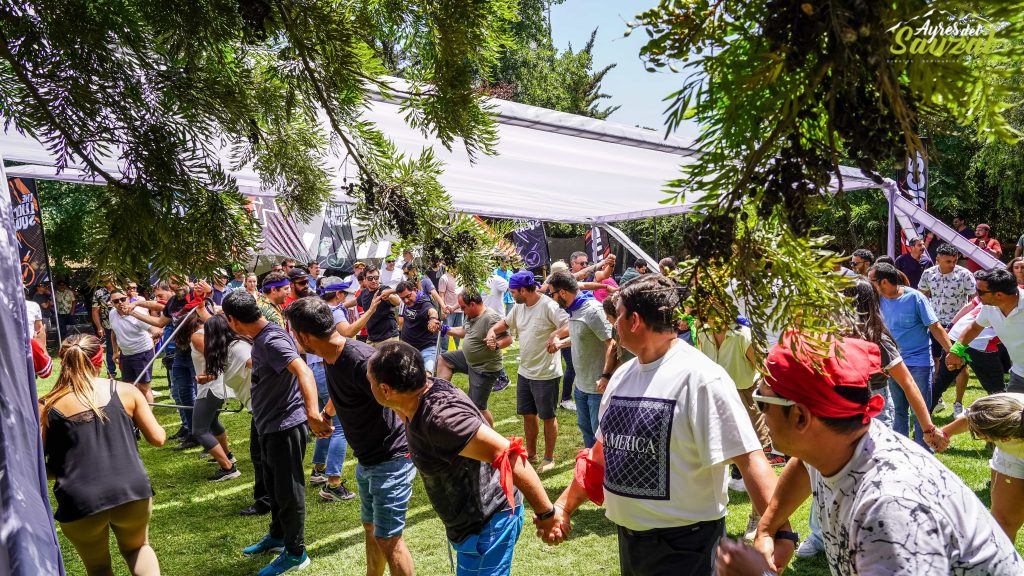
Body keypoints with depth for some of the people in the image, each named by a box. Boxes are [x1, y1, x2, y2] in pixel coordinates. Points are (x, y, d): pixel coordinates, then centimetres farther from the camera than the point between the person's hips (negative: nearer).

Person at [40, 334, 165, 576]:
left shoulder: (46, 406, -1)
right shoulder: (126, 391, 0)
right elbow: (158, 438, 4)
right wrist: (142, 411, 24)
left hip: (80, 503, 0)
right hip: (132, 492, 1)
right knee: (137, 548, 29)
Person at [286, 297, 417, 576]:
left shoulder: (361, 360, -28)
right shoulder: (331, 358, 1)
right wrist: (324, 414, 40)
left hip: (391, 459, -9)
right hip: (366, 459, 9)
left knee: (388, 539, -1)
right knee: (370, 528, 23)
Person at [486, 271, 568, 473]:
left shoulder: (548, 306, -20)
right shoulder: (519, 307, 4)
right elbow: (505, 323, 19)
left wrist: (555, 335, -45)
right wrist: (492, 331, 0)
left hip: (546, 373, -8)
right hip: (524, 372, 8)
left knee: (547, 417, 8)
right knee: (527, 414, 19)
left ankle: (549, 458, 22)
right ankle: (530, 453, 36)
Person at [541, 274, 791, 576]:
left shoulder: (699, 376, -19)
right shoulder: (622, 375, 5)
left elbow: (750, 459, -24)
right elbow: (603, 451, 15)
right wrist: (563, 506, 15)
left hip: (682, 544, -7)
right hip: (627, 536, 8)